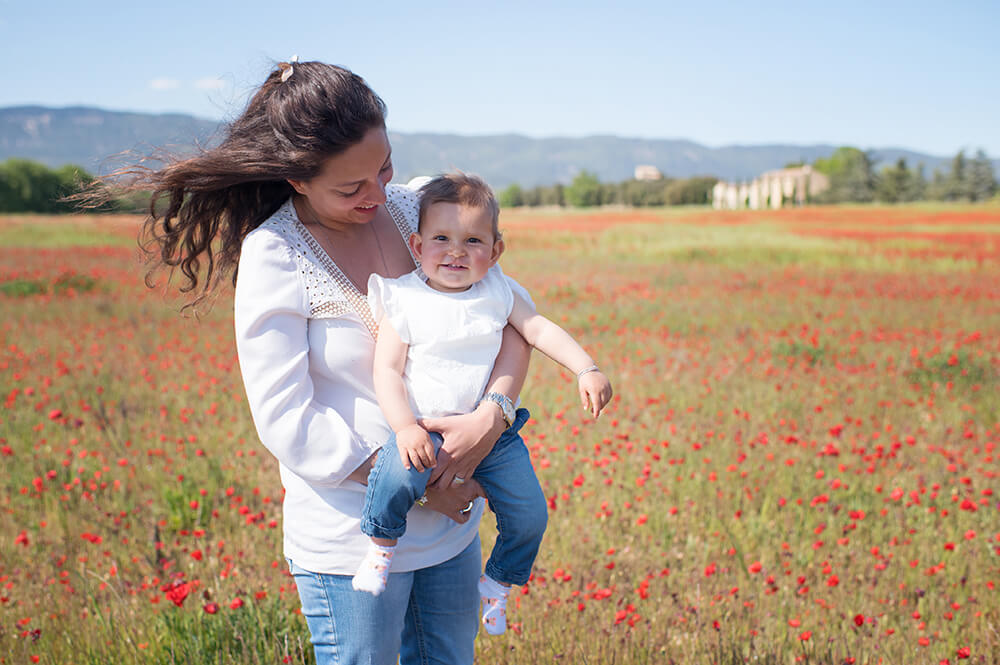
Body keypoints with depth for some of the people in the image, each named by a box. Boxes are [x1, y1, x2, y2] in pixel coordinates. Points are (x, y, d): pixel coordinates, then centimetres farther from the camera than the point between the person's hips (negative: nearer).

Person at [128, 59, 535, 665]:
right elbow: (287, 421, -17)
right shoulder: (273, 255, -16)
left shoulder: (415, 210, -2)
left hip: (452, 522, 5)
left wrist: (492, 413, -19)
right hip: (352, 540, -5)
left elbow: (509, 319, 0)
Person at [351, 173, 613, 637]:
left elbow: (540, 330, 4)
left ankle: (498, 583, 26)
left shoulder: (497, 294, 5)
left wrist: (586, 370, -10)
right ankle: (380, 545, 0)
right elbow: (387, 371, -10)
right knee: (396, 477, -32)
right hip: (425, 430, -3)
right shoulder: (403, 301, -6)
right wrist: (405, 427, -23)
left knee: (529, 512, -1)